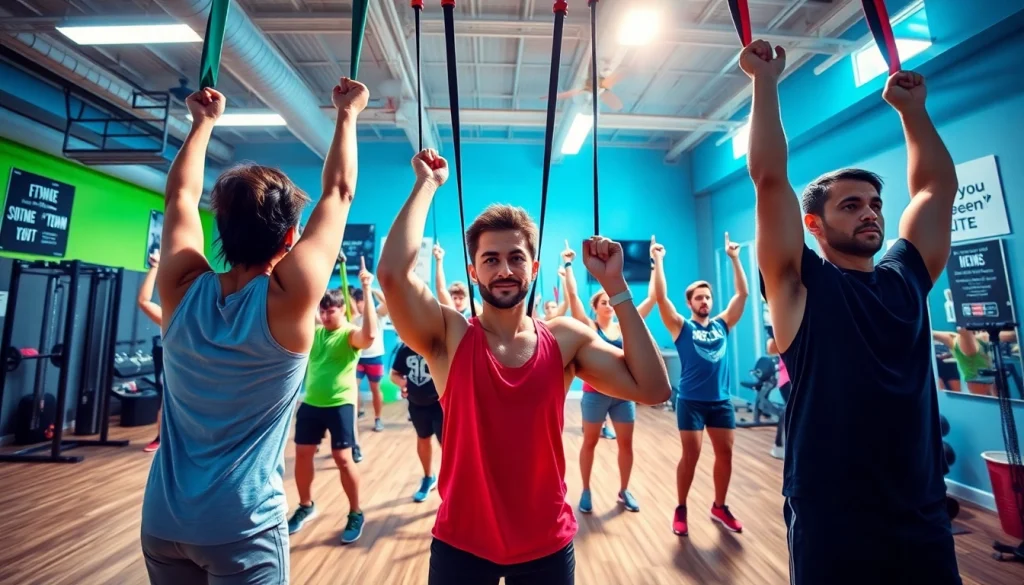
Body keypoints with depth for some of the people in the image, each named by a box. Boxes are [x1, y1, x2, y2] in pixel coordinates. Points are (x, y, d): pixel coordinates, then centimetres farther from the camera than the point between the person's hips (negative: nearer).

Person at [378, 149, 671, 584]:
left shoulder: (566, 339, -9)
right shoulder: (450, 336, -15)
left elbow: (653, 389, -18)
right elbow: (393, 273, -31)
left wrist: (615, 285, -20)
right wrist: (428, 184, -19)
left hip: (547, 544, 2)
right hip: (461, 543, -1)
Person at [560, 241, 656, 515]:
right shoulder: (589, 327, -6)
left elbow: (652, 297, 2)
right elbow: (572, 295, -14)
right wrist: (568, 265, -14)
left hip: (623, 394, 3)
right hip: (595, 393, -3)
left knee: (626, 443, 12)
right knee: (590, 442, 11)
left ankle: (624, 490, 32)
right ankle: (586, 491, 27)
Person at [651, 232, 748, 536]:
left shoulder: (722, 324, 8)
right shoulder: (682, 327, -3)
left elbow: (742, 293, 8)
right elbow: (661, 297, -14)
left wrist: (734, 258, 8)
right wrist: (658, 261, -14)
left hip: (721, 401, 4)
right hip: (691, 401, -4)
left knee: (725, 453, 11)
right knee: (691, 455, 0)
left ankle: (720, 507, 31)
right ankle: (681, 509, 17)